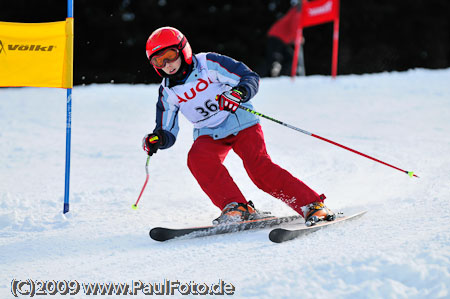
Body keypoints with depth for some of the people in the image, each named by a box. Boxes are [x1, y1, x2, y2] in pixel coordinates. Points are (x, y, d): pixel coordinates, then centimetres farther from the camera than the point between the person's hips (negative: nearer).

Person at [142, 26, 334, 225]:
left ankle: (312, 205, -18)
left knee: (259, 167, -22)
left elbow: (251, 78, -13)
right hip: (209, 135, 4)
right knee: (198, 159, -28)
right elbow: (168, 133, 6)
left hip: (240, 123, -4)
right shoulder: (167, 92, 1)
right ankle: (237, 208, -26)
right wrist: (157, 140, -17)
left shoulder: (208, 64, -11)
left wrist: (239, 93, -35)